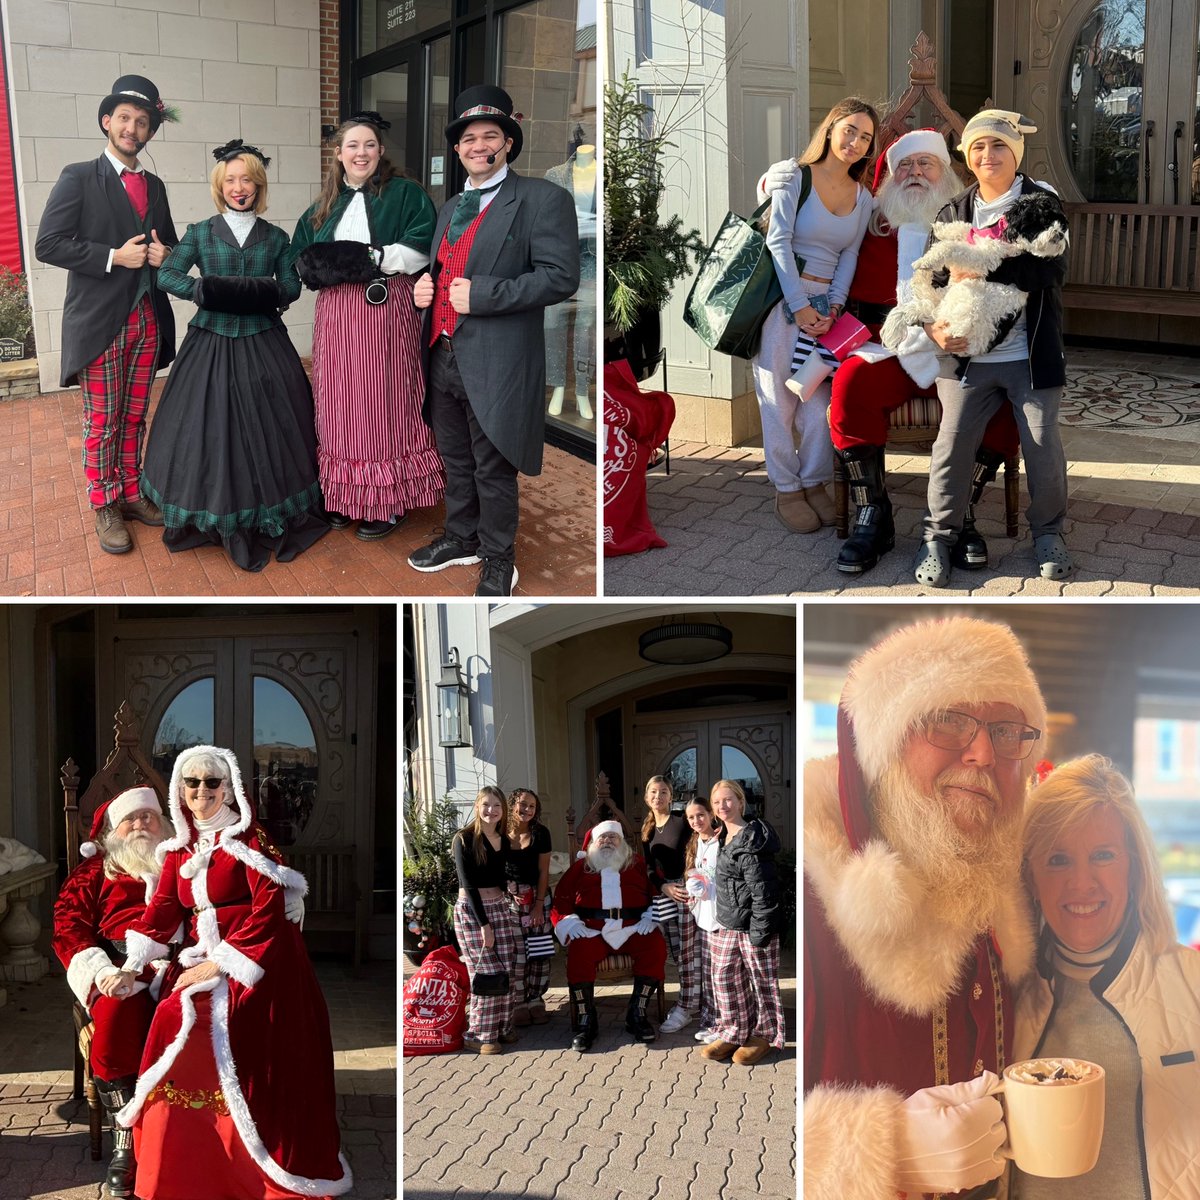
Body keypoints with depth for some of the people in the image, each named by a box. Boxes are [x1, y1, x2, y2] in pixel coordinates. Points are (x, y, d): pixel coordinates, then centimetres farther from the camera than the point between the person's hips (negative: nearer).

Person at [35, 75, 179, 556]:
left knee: (134, 417, 12)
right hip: (99, 322, -5)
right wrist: (114, 258, -17)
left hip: (147, 321, 5)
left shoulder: (154, 185, 13)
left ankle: (131, 493, 24)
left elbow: (169, 242, 24)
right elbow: (48, 244, -11)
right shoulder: (79, 178, -4)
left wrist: (164, 255, -1)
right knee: (101, 422, 2)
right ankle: (104, 508, 12)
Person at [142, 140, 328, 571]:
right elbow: (167, 274, 0)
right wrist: (200, 290, -19)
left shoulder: (275, 237, 8)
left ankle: (271, 520, 9)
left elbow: (292, 283, 7)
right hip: (212, 342, -1)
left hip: (263, 343, 1)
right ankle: (214, 518, 8)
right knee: (210, 427, -2)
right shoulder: (200, 233, 4)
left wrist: (272, 295, -16)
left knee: (267, 427, -1)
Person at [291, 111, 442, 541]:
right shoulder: (326, 205, 16)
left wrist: (374, 258, -16)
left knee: (384, 401, -2)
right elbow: (301, 254, 12)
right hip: (336, 312, 5)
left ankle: (387, 501, 5)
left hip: (386, 310, -5)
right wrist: (323, 265, -9)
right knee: (341, 402, 5)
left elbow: (421, 247, -10)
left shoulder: (404, 194, 2)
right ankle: (345, 495, 13)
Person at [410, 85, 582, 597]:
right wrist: (425, 287, 4)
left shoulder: (541, 199, -8)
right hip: (443, 357, 7)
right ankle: (462, 538, 37)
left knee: (493, 470, 3)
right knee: (455, 461, 19)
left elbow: (560, 277, -16)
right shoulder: (450, 208, 18)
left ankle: (498, 560, 18)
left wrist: (481, 295, -21)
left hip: (494, 363, -7)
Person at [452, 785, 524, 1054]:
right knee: (488, 974, -10)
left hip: (499, 909, 6)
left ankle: (502, 1027, 13)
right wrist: (483, 923, -16)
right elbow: (468, 884, -14)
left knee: (509, 971, -1)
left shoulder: (504, 841, 9)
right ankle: (478, 1034, 1)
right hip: (470, 911, -6)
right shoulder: (464, 839, -10)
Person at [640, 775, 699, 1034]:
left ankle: (686, 1008, -1)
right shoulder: (647, 830, 13)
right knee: (675, 954, 8)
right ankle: (689, 1001, 18)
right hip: (660, 894, 6)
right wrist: (664, 887, -10)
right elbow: (648, 867, 8)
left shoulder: (682, 823, -3)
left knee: (687, 953, -4)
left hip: (684, 892, -6)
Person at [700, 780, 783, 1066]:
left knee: (760, 980, 5)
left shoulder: (751, 841, -18)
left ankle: (764, 1036, 16)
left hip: (752, 924, -9)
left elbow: (762, 889, -20)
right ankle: (733, 1032, 21)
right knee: (724, 978, 10)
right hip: (727, 925, 9)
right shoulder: (725, 837, 11)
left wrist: (760, 930, -20)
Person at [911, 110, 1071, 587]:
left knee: (1043, 444, -2)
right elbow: (930, 278, 9)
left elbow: (1051, 270, -14)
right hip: (968, 353, 2)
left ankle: (1048, 531, 20)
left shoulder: (1042, 202, 0)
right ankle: (939, 535, 9)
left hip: (1030, 355, -2)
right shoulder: (953, 212, 9)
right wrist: (932, 326, -10)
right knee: (952, 441, -8)